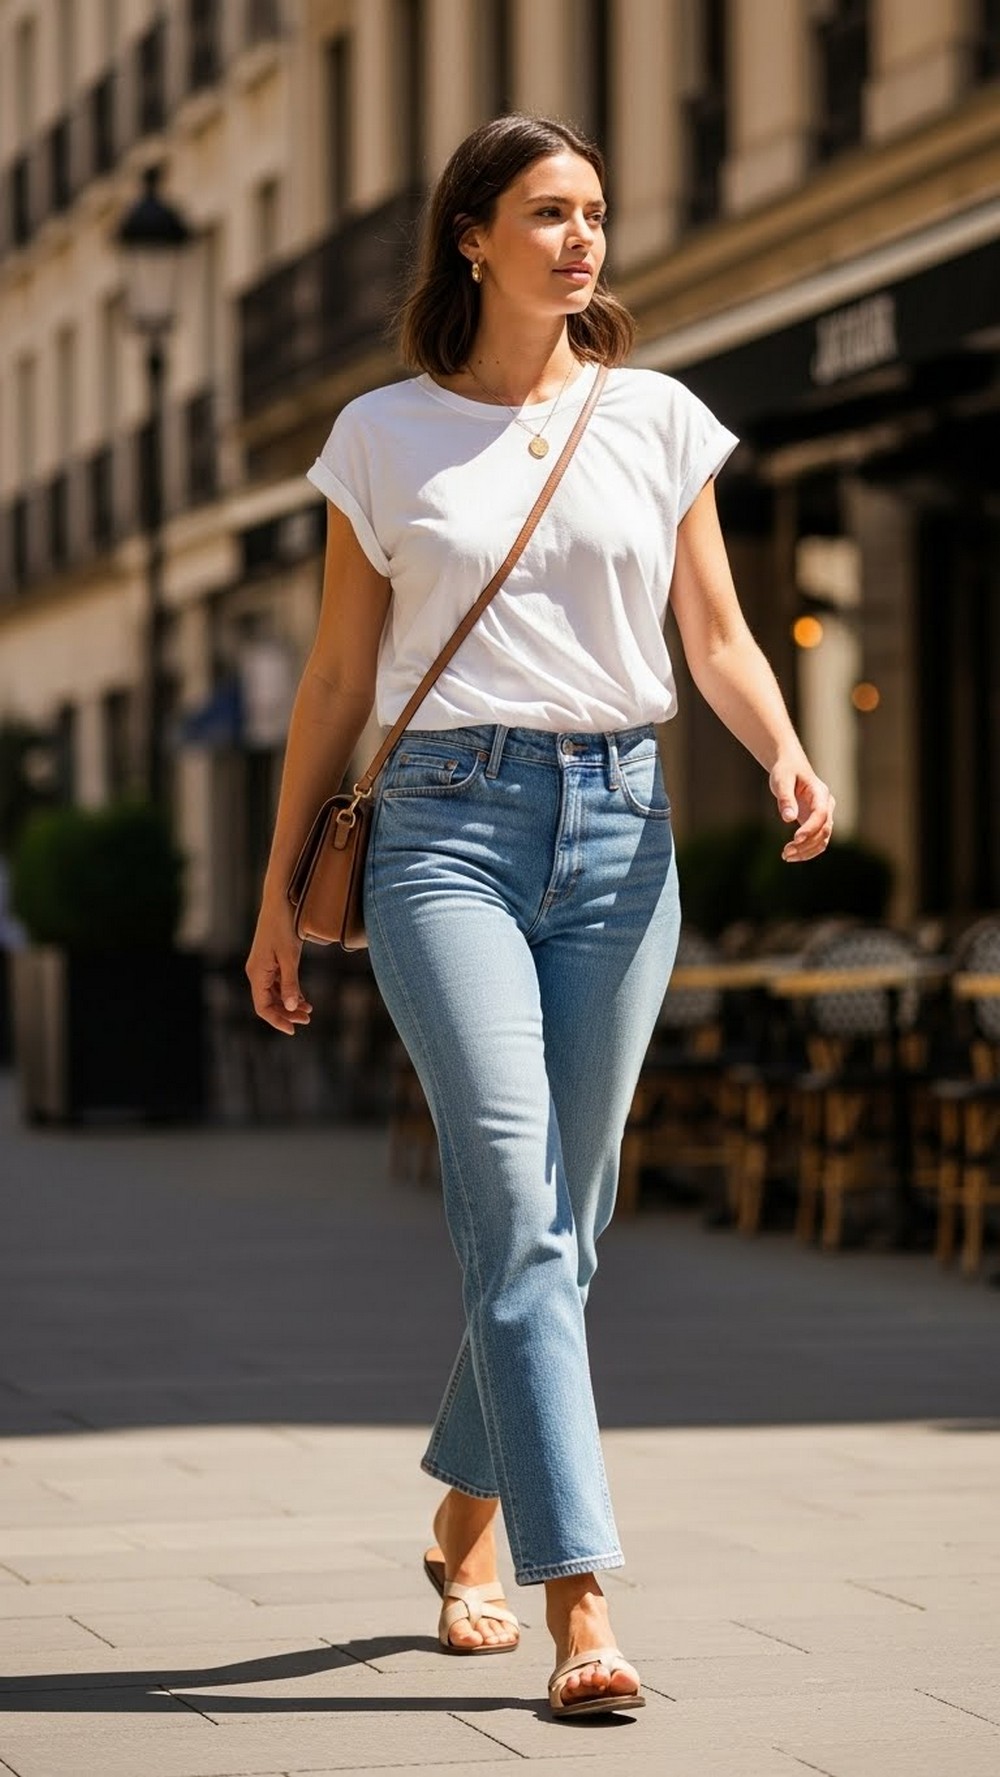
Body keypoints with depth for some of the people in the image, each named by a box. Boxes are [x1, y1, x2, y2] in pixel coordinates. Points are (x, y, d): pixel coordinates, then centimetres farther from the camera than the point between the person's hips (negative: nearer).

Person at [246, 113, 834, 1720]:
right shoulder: (384, 437, 5)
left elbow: (718, 639, 9)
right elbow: (338, 679, 9)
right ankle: (580, 1605, -19)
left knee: (563, 1215, 8)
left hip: (619, 823, 3)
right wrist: (280, 889, 8)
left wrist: (785, 754, -12)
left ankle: (466, 1524, 31)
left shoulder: (658, 422, 9)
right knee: (515, 1202, -15)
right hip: (449, 822, -3)